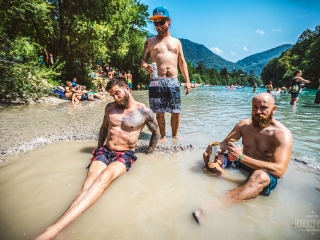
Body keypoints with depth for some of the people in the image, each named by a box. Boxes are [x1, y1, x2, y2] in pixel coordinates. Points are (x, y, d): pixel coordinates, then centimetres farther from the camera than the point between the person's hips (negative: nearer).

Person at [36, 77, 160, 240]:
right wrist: (99, 149, 20)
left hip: (125, 154, -4)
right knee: (90, 182, -27)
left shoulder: (143, 111, -4)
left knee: (104, 178, -35)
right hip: (105, 151, 4)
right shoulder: (110, 107, 7)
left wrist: (148, 154, 10)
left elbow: (156, 133, 9)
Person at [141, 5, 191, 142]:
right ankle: (163, 136, 16)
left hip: (173, 81, 2)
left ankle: (175, 135, 19)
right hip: (157, 81, -2)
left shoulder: (176, 42, 17)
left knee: (176, 111, 2)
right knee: (159, 111, 0)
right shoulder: (150, 41, 11)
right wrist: (145, 66, -19)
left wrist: (187, 81, 7)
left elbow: (182, 62, 16)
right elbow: (143, 59, 6)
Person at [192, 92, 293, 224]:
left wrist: (242, 157, -38)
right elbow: (225, 143, 3)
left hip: (267, 175, -5)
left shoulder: (282, 134, -16)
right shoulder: (244, 124, -1)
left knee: (259, 176, -42)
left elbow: (279, 170, -27)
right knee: (208, 156, -8)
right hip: (241, 164, 6)